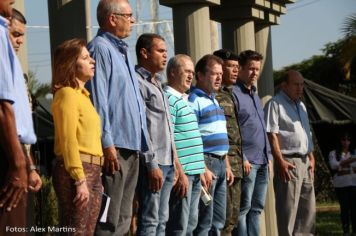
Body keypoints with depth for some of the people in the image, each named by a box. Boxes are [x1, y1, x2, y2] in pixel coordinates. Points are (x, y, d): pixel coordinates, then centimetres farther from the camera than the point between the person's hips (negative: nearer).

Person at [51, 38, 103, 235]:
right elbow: (68, 140, -16)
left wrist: (94, 175, 13)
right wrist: (79, 180, -21)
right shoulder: (67, 94, -8)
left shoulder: (82, 94, 20)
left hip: (92, 170, 9)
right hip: (76, 169, -9)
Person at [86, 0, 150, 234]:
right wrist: (107, 144, -21)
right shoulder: (101, 48, -9)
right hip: (115, 146, -10)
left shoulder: (122, 50, 19)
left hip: (131, 145, 10)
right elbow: (98, 100, -16)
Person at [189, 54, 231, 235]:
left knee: (218, 221, 11)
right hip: (206, 162, -9)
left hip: (220, 162, 9)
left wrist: (226, 165, 20)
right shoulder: (194, 100, -10)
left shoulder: (214, 100, 19)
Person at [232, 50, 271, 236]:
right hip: (247, 161, -9)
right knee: (244, 208, -7)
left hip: (262, 162, 9)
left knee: (257, 208, 10)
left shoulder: (254, 95, 20)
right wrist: (242, 158, -18)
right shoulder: (233, 94, -8)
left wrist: (268, 156, 19)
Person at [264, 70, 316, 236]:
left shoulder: (301, 105, 19)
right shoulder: (275, 104, -7)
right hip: (288, 162, -9)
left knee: (308, 208, 10)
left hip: (304, 162, 9)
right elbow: (272, 135, -14)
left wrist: (311, 158, 17)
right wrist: (280, 161, -20)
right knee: (288, 208, -7)